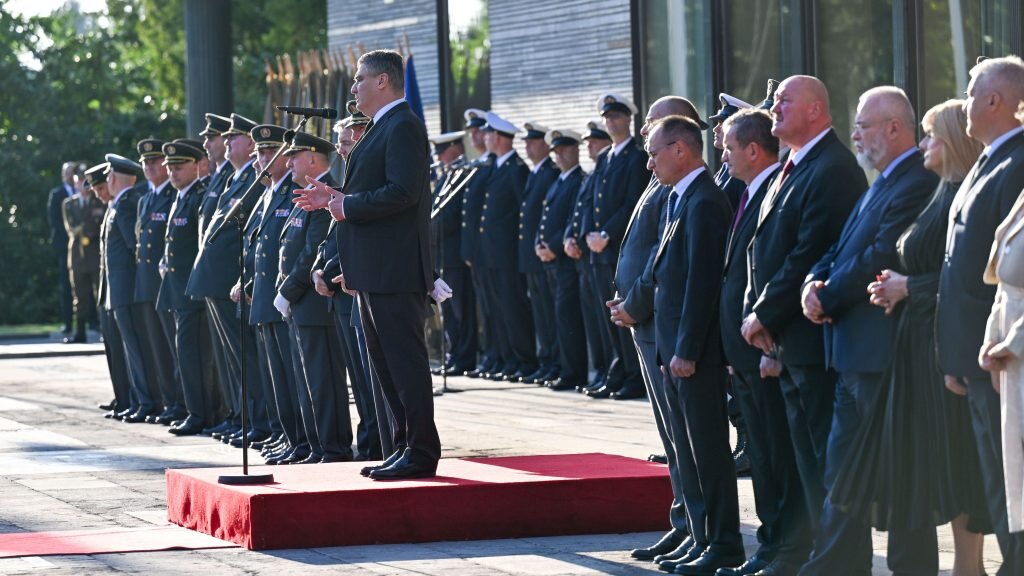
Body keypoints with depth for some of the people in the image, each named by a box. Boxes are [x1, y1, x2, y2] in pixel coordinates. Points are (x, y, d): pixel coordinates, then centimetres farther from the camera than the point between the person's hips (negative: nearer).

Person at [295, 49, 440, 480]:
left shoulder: (403, 127, -13)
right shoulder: (384, 127, 19)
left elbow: (403, 191, -24)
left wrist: (348, 206, -16)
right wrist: (335, 198, 14)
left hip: (394, 269, -11)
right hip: (375, 271, 11)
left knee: (404, 360, -8)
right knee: (386, 363, 13)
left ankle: (421, 453, -6)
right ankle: (406, 446, 17)